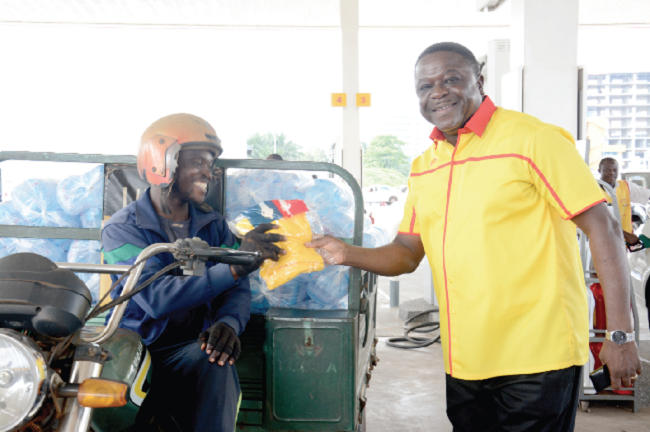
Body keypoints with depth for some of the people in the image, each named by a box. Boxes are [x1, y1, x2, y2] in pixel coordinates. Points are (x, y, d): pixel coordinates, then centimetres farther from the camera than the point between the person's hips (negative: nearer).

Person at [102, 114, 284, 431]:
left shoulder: (214, 224, 10)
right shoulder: (121, 230, -6)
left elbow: (237, 289, 2)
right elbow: (156, 298, -22)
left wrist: (228, 323, -23)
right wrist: (235, 266, -31)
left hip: (192, 348, 3)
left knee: (217, 359, -32)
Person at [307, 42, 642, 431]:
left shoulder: (531, 139, -9)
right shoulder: (424, 166, 11)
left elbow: (603, 227, -11)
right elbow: (408, 254, 14)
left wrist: (621, 334, -14)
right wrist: (348, 254, -5)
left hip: (538, 355, -6)